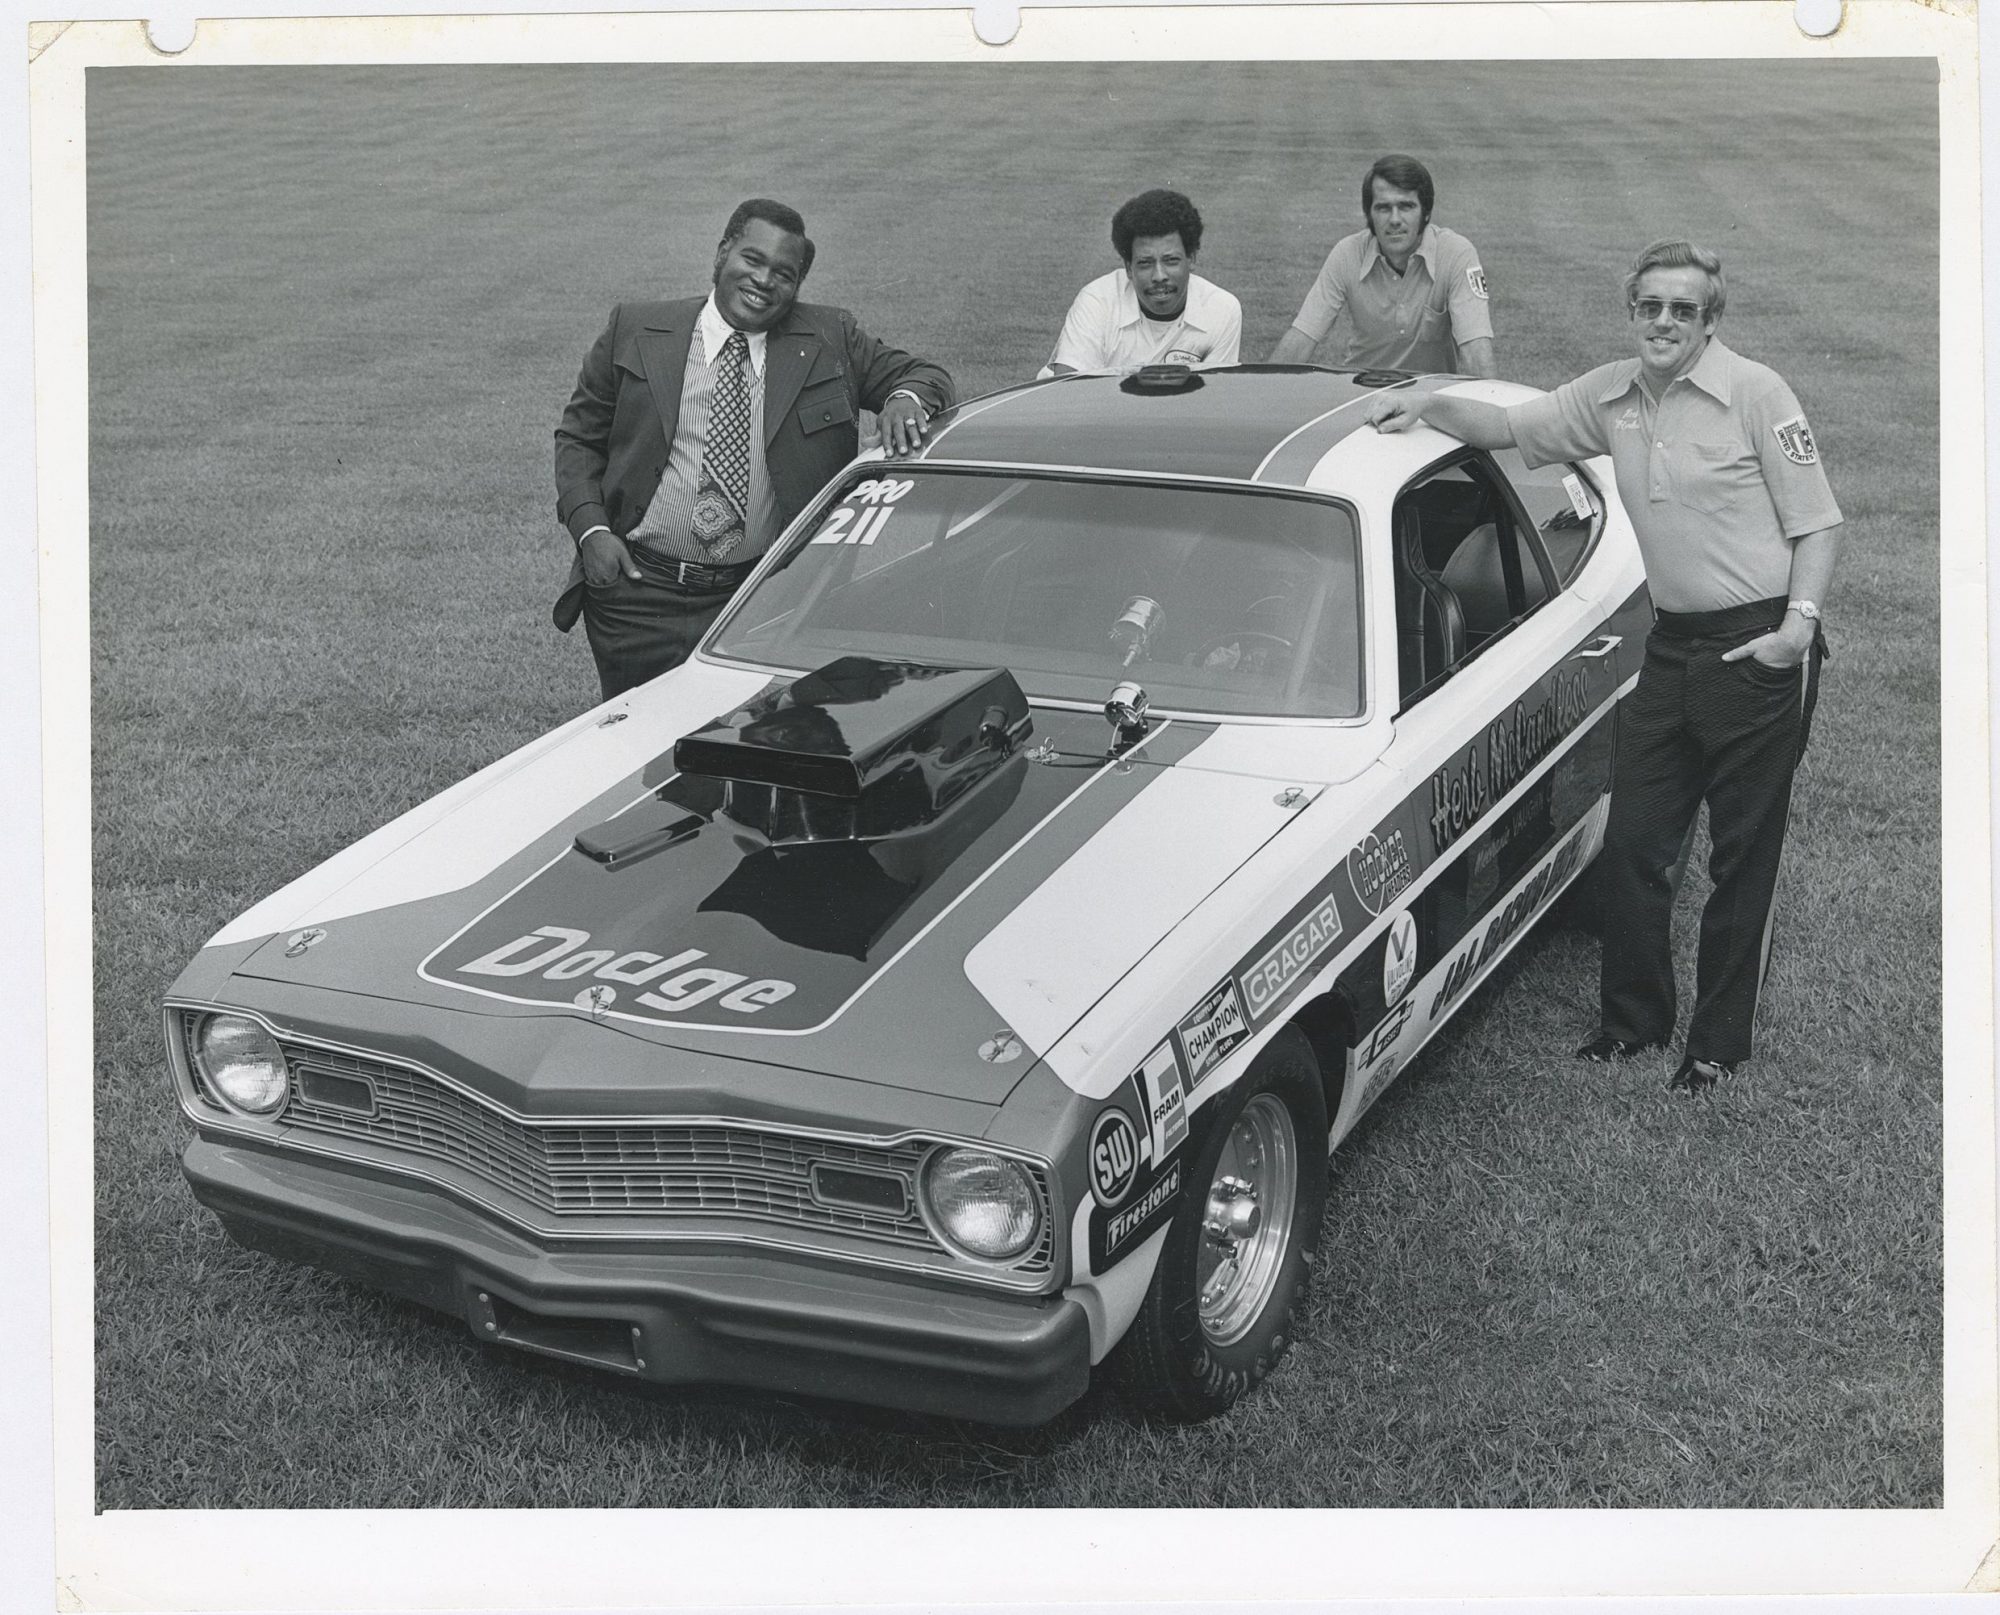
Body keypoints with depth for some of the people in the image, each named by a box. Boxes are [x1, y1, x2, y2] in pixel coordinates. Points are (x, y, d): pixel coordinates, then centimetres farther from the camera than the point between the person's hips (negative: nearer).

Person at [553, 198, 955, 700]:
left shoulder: (830, 340, 5)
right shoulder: (635, 331, 4)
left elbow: (925, 376, 10)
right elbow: (579, 437, 9)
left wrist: (906, 397, -15)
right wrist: (591, 529, -6)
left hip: (760, 602, 0)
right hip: (638, 592, 0)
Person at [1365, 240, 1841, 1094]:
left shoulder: (1755, 394, -10)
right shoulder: (1611, 395, 7)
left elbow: (1817, 522, -9)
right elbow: (1511, 427, 18)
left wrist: (1800, 622, -20)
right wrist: (1428, 405, 2)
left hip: (1760, 648, -6)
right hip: (1672, 642, 6)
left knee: (1743, 857, 4)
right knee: (1632, 844, 8)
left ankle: (1719, 1042, 16)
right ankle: (1633, 1020, 23)